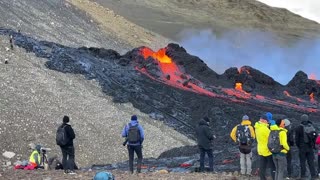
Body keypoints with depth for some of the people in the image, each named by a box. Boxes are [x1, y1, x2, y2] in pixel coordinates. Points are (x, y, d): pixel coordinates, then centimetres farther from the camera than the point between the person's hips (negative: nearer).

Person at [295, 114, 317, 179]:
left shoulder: (299, 128, -8)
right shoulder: (311, 127, 2)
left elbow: (297, 139, -5)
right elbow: (315, 136, 8)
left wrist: (298, 145, 10)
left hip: (302, 147, -3)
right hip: (310, 147, 3)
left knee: (302, 161, 3)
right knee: (311, 161, 8)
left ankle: (303, 174, 3)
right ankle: (313, 174, 5)